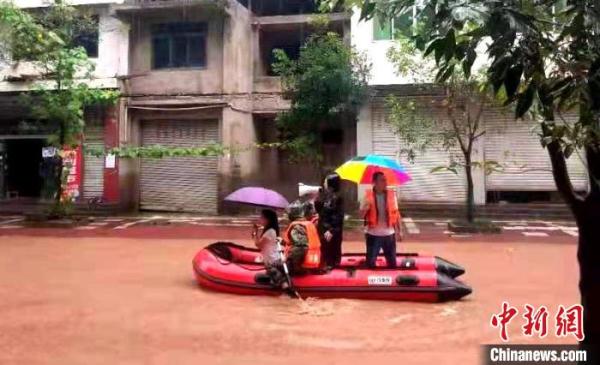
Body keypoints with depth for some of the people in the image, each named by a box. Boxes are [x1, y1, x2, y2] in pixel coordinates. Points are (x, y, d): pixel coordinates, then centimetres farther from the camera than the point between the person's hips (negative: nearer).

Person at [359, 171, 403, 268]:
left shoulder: (392, 194, -1)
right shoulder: (368, 195, -6)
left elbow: (396, 214, 6)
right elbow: (361, 215, -4)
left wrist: (399, 231, 5)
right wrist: (366, 208, -25)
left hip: (389, 234, 1)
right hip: (373, 234, -1)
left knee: (392, 262, 11)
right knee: (370, 262, 7)